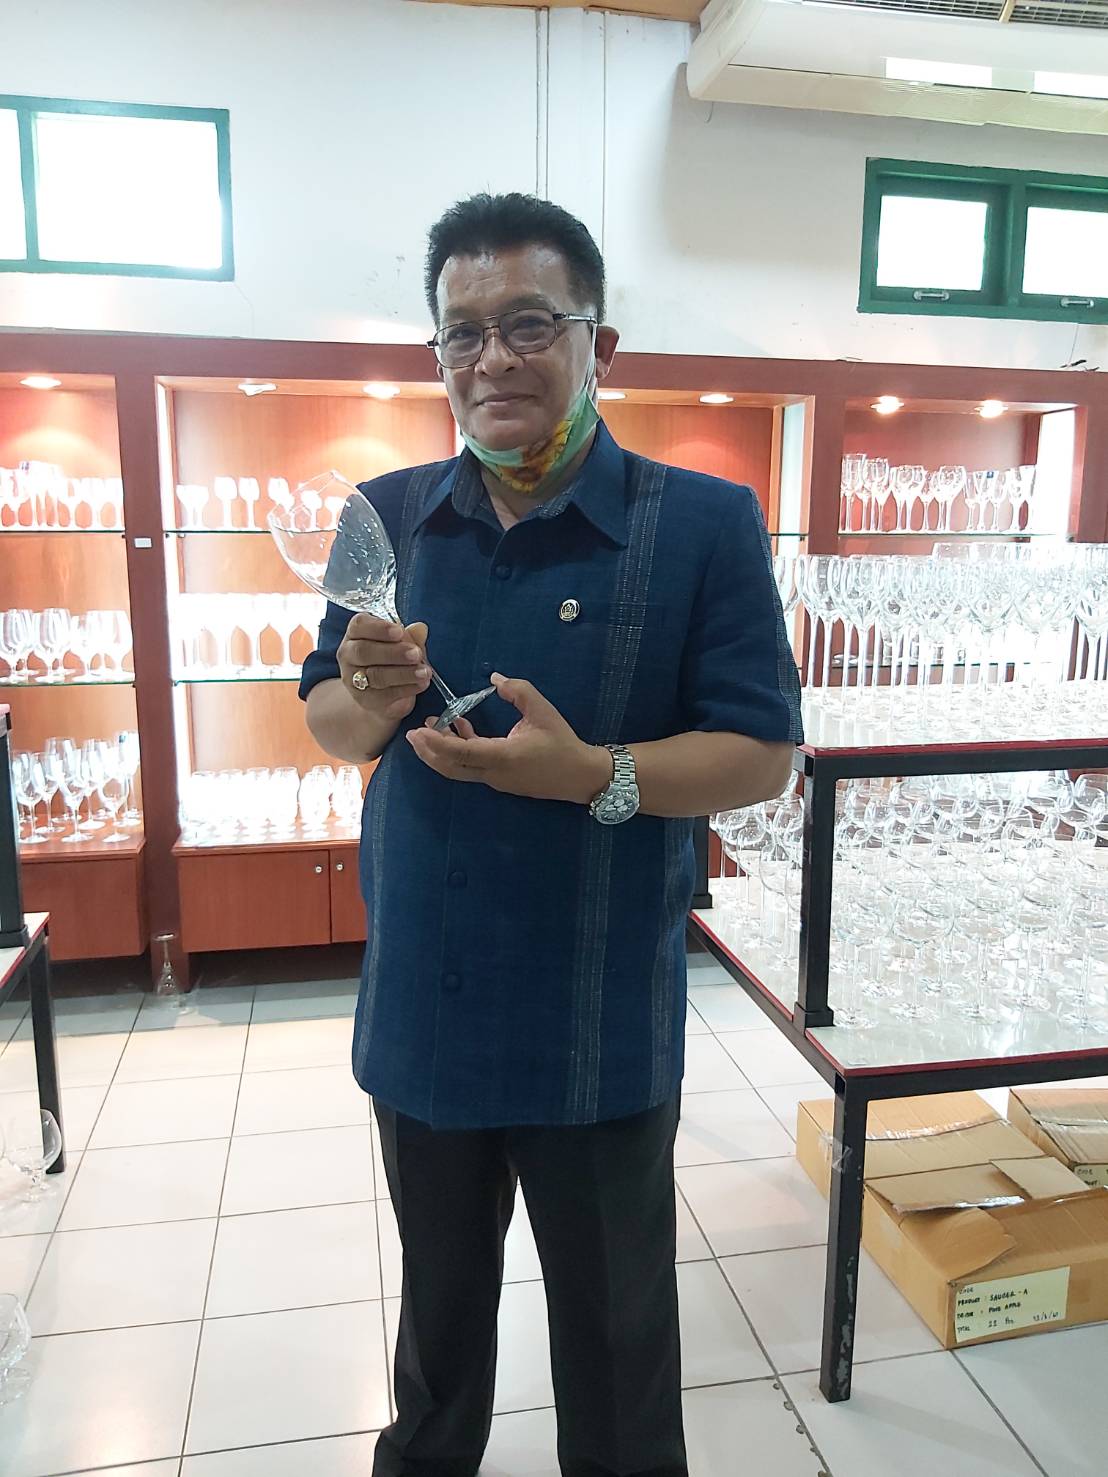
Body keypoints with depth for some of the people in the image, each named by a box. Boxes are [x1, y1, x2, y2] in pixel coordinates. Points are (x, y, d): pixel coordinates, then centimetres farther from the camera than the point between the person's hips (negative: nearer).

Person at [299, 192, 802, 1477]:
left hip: (600, 1031, -3)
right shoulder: (388, 517, 1)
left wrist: (594, 775, -28)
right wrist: (373, 703, -17)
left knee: (613, 1324, 19)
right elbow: (327, 725, 7)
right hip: (420, 1010, 4)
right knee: (439, 1297, 28)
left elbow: (761, 756, -12)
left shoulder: (704, 525, -11)